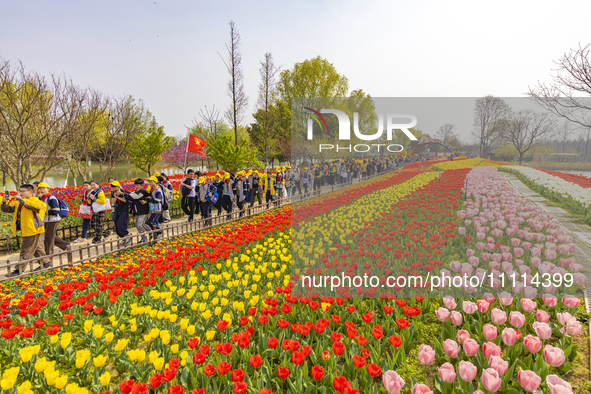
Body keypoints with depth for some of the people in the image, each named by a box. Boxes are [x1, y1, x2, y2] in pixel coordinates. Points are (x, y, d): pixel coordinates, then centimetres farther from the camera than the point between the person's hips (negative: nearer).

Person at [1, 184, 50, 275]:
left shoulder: (35, 200, -11)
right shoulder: (18, 203, 13)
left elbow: (37, 206, -35)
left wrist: (22, 200, -36)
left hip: (33, 230, -9)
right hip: (25, 231, 9)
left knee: (26, 251, -2)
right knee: (37, 248, 19)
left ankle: (19, 270, 5)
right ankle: (45, 262, 33)